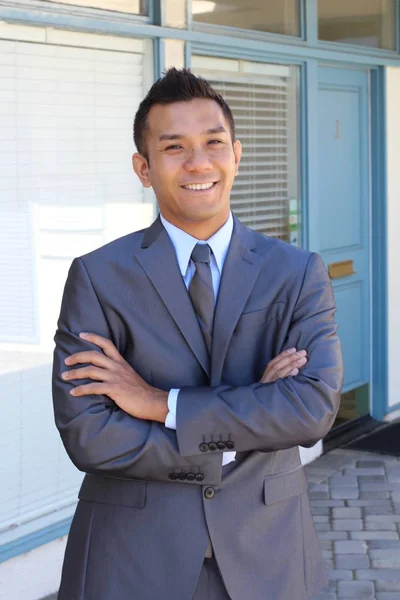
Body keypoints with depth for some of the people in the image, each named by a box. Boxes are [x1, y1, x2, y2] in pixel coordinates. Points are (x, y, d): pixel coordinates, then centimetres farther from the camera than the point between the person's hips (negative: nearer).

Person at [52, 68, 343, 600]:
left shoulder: (298, 273, -3)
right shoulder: (97, 277, -6)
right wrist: (241, 428, -17)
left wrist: (165, 405, -19)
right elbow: (86, 435, -14)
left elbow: (316, 406, -16)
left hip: (265, 555, 2)